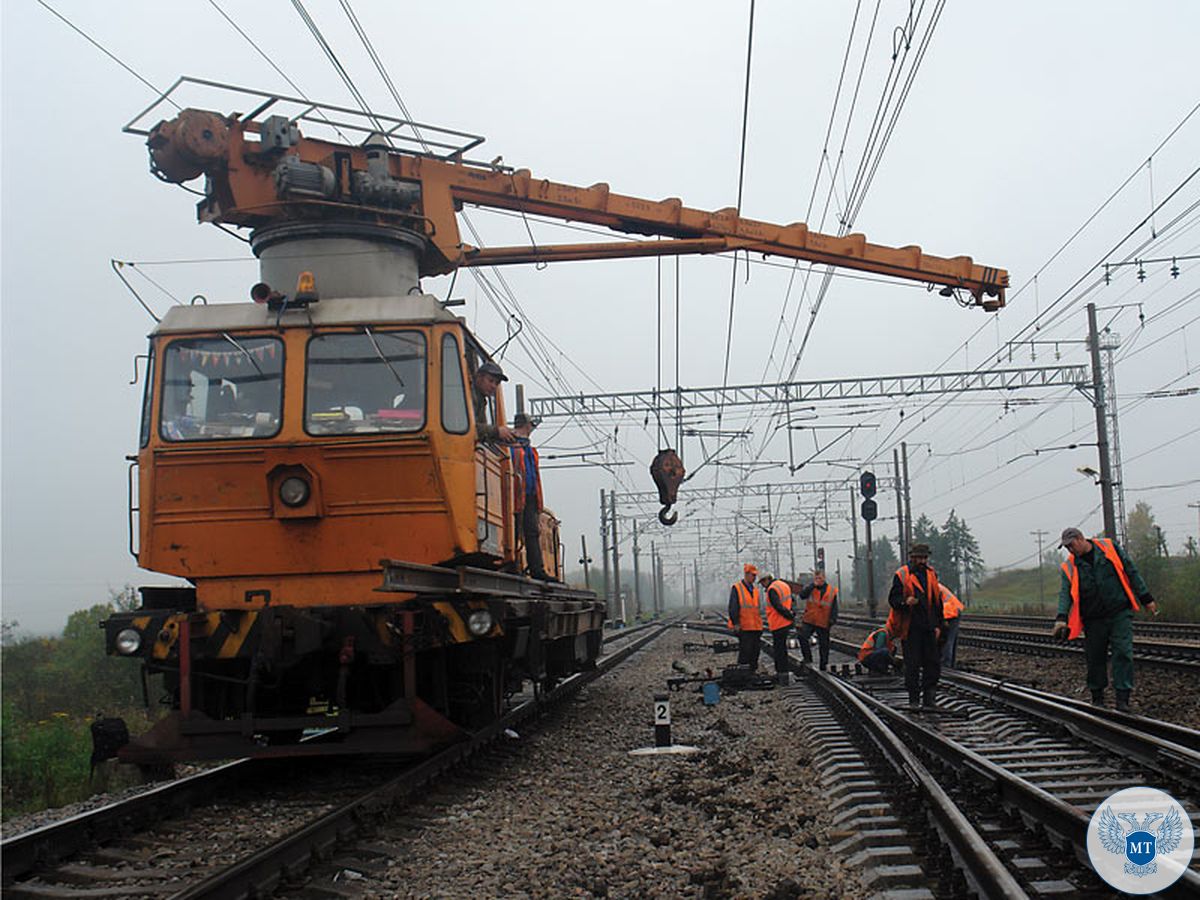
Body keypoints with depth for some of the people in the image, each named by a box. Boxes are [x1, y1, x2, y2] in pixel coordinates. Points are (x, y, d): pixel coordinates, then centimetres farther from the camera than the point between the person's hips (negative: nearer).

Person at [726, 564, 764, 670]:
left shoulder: (756, 589, 16)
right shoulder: (736, 588, -5)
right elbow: (733, 608, -9)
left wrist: (760, 623, 20)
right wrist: (735, 623, -15)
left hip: (756, 627, 7)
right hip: (744, 628, -7)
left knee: (755, 650, 8)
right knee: (745, 650, -8)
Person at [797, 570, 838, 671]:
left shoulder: (832, 591, 4)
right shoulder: (809, 588, 5)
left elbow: (834, 607, 5)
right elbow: (802, 595, -15)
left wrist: (833, 619, -6)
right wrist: (813, 585, -16)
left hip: (823, 622, 0)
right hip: (809, 620, 0)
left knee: (824, 644, 7)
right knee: (803, 637, -20)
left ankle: (824, 664, 19)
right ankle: (808, 658, -7)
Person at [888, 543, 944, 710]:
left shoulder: (931, 575, 14)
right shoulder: (901, 575, -3)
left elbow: (937, 602, 18)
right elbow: (893, 599, -5)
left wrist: (938, 625, 11)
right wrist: (905, 602, -27)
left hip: (929, 628, 5)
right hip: (910, 628, -5)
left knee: (933, 663, 3)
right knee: (912, 665, -2)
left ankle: (929, 699, 12)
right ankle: (914, 700, 7)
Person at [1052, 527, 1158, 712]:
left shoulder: (1109, 547, 0)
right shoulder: (1070, 566, 3)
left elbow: (1131, 571, 5)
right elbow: (1065, 593, -7)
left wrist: (1146, 599, 5)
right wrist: (1061, 618, -23)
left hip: (1120, 613, -2)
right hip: (1094, 619, 2)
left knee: (1123, 653, -10)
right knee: (1095, 658, 5)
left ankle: (1122, 699, -7)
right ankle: (1097, 698, 21)